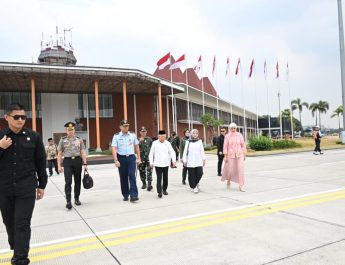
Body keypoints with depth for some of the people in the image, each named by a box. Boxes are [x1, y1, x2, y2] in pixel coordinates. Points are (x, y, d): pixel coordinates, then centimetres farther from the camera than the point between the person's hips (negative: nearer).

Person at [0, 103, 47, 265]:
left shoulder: (33, 136, 0)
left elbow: (41, 162, 5)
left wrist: (41, 185, 6)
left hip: (26, 188, -2)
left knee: (22, 224, -3)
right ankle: (17, 250, 38)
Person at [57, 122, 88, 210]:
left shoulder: (79, 139, 5)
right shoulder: (62, 140, 3)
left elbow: (83, 152, 3)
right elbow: (59, 154, 3)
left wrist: (85, 164, -4)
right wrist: (59, 165, -3)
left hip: (77, 161, 2)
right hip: (67, 161, -2)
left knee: (78, 181, 9)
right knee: (68, 182, -9)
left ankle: (77, 199, 24)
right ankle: (68, 201, -8)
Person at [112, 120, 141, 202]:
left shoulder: (132, 135, 7)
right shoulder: (116, 136, -1)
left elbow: (137, 147, 12)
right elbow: (114, 149, -7)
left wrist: (138, 158, 9)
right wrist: (116, 160, -17)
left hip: (131, 158, 1)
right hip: (121, 158, 0)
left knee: (132, 175, -11)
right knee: (123, 177, 7)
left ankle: (133, 195, -11)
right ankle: (125, 195, 21)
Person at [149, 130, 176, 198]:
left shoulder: (168, 143, 2)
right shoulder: (155, 143, 0)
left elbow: (172, 152, 0)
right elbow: (151, 153, 4)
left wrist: (174, 160, -11)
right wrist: (151, 162, 2)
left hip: (166, 164, 2)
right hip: (158, 164, -2)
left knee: (165, 178, 11)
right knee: (159, 178, -6)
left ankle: (164, 190, 26)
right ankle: (159, 192, -5)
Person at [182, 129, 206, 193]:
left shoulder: (199, 141, 7)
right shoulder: (188, 142, 2)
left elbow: (202, 151, 12)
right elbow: (185, 152, 4)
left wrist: (204, 159, 10)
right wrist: (184, 160, 0)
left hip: (198, 161, 1)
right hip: (190, 162, -1)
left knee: (200, 173, -7)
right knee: (191, 175, 0)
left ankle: (196, 183, 20)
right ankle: (194, 187, 15)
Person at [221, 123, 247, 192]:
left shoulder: (239, 135, 0)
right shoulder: (227, 136, -4)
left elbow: (243, 145, 5)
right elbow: (225, 146, -4)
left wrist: (244, 155, 5)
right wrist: (225, 156, -7)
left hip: (239, 155, 1)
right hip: (230, 155, -1)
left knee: (240, 169, -6)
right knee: (230, 170, 6)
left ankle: (241, 186, 0)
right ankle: (228, 180, 39)